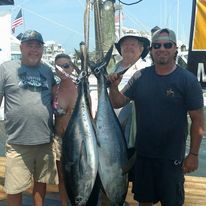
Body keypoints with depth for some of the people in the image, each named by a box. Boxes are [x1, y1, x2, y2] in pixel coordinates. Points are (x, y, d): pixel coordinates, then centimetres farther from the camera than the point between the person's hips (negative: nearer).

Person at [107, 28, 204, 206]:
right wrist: (113, 87, -15)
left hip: (172, 158, -3)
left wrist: (193, 154, -9)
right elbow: (117, 103, 4)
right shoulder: (140, 77, 0)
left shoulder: (187, 80, -11)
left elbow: (197, 121, -9)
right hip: (142, 154, 4)